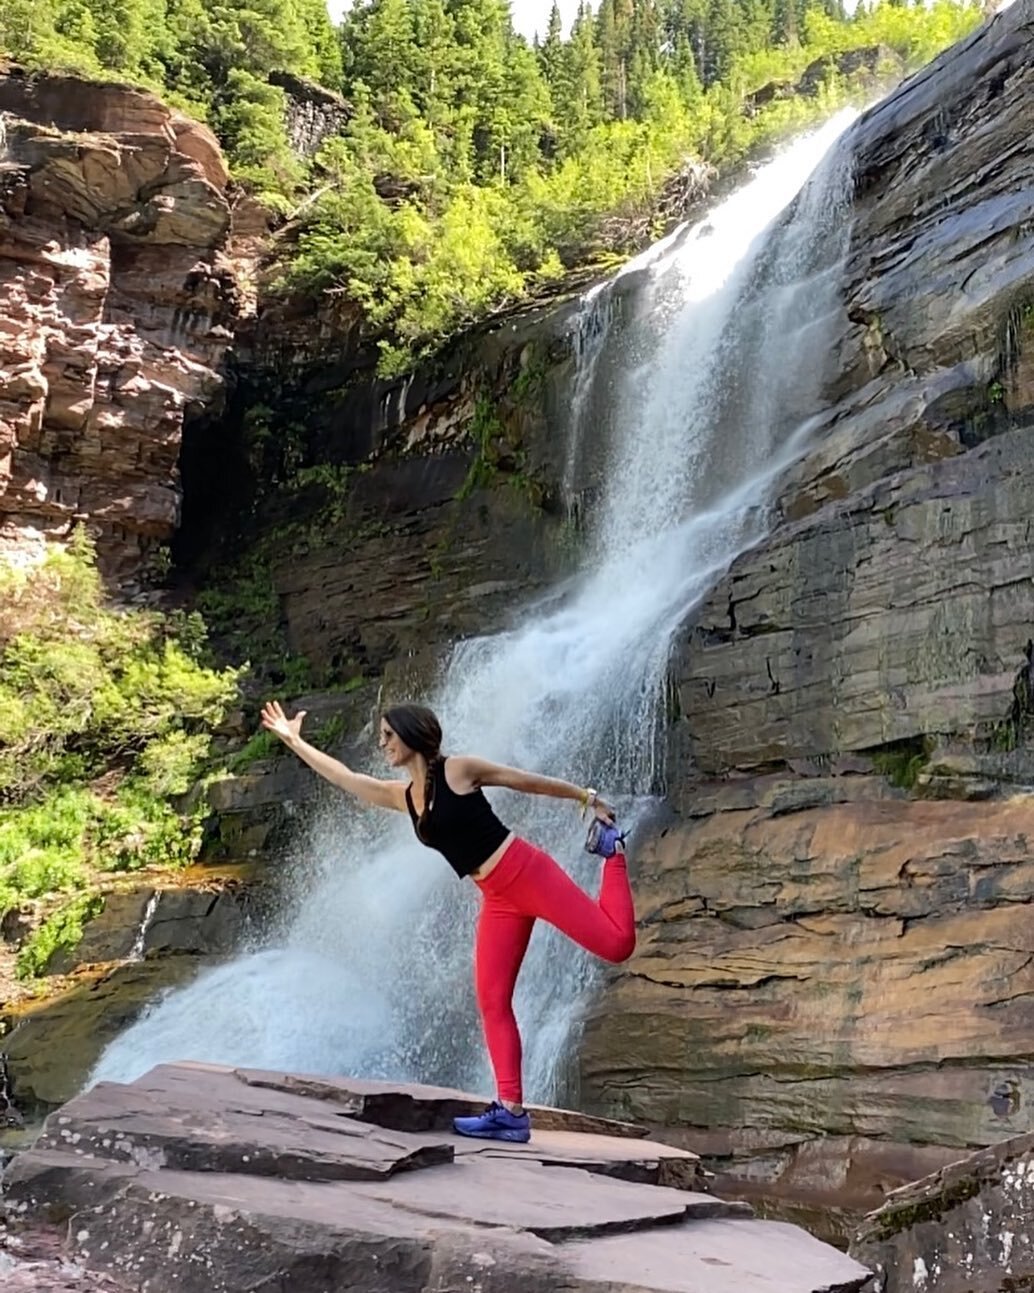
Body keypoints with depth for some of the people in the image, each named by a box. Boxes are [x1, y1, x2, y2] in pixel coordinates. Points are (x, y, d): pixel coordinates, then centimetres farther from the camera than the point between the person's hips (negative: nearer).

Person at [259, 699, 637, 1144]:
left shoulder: (458, 769, -8)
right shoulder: (402, 796, 11)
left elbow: (530, 781, -1)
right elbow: (346, 778, 19)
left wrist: (587, 797, 5)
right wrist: (294, 741, 23)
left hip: (528, 872, -6)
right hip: (498, 899, 6)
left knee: (615, 943, -13)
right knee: (492, 1001, -2)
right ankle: (510, 1111, -1)